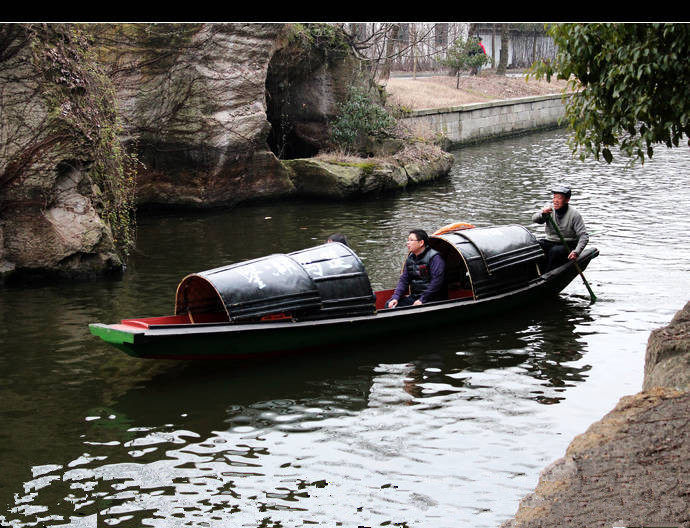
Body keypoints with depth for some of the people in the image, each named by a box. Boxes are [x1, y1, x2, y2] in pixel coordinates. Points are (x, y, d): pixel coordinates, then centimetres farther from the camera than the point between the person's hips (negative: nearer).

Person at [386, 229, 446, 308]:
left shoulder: (434, 257, -11)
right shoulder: (410, 259, 15)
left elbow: (436, 282, -18)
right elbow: (403, 280, 13)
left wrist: (422, 300, -22)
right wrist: (395, 297, -4)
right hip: (414, 297, 8)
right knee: (389, 304, -5)